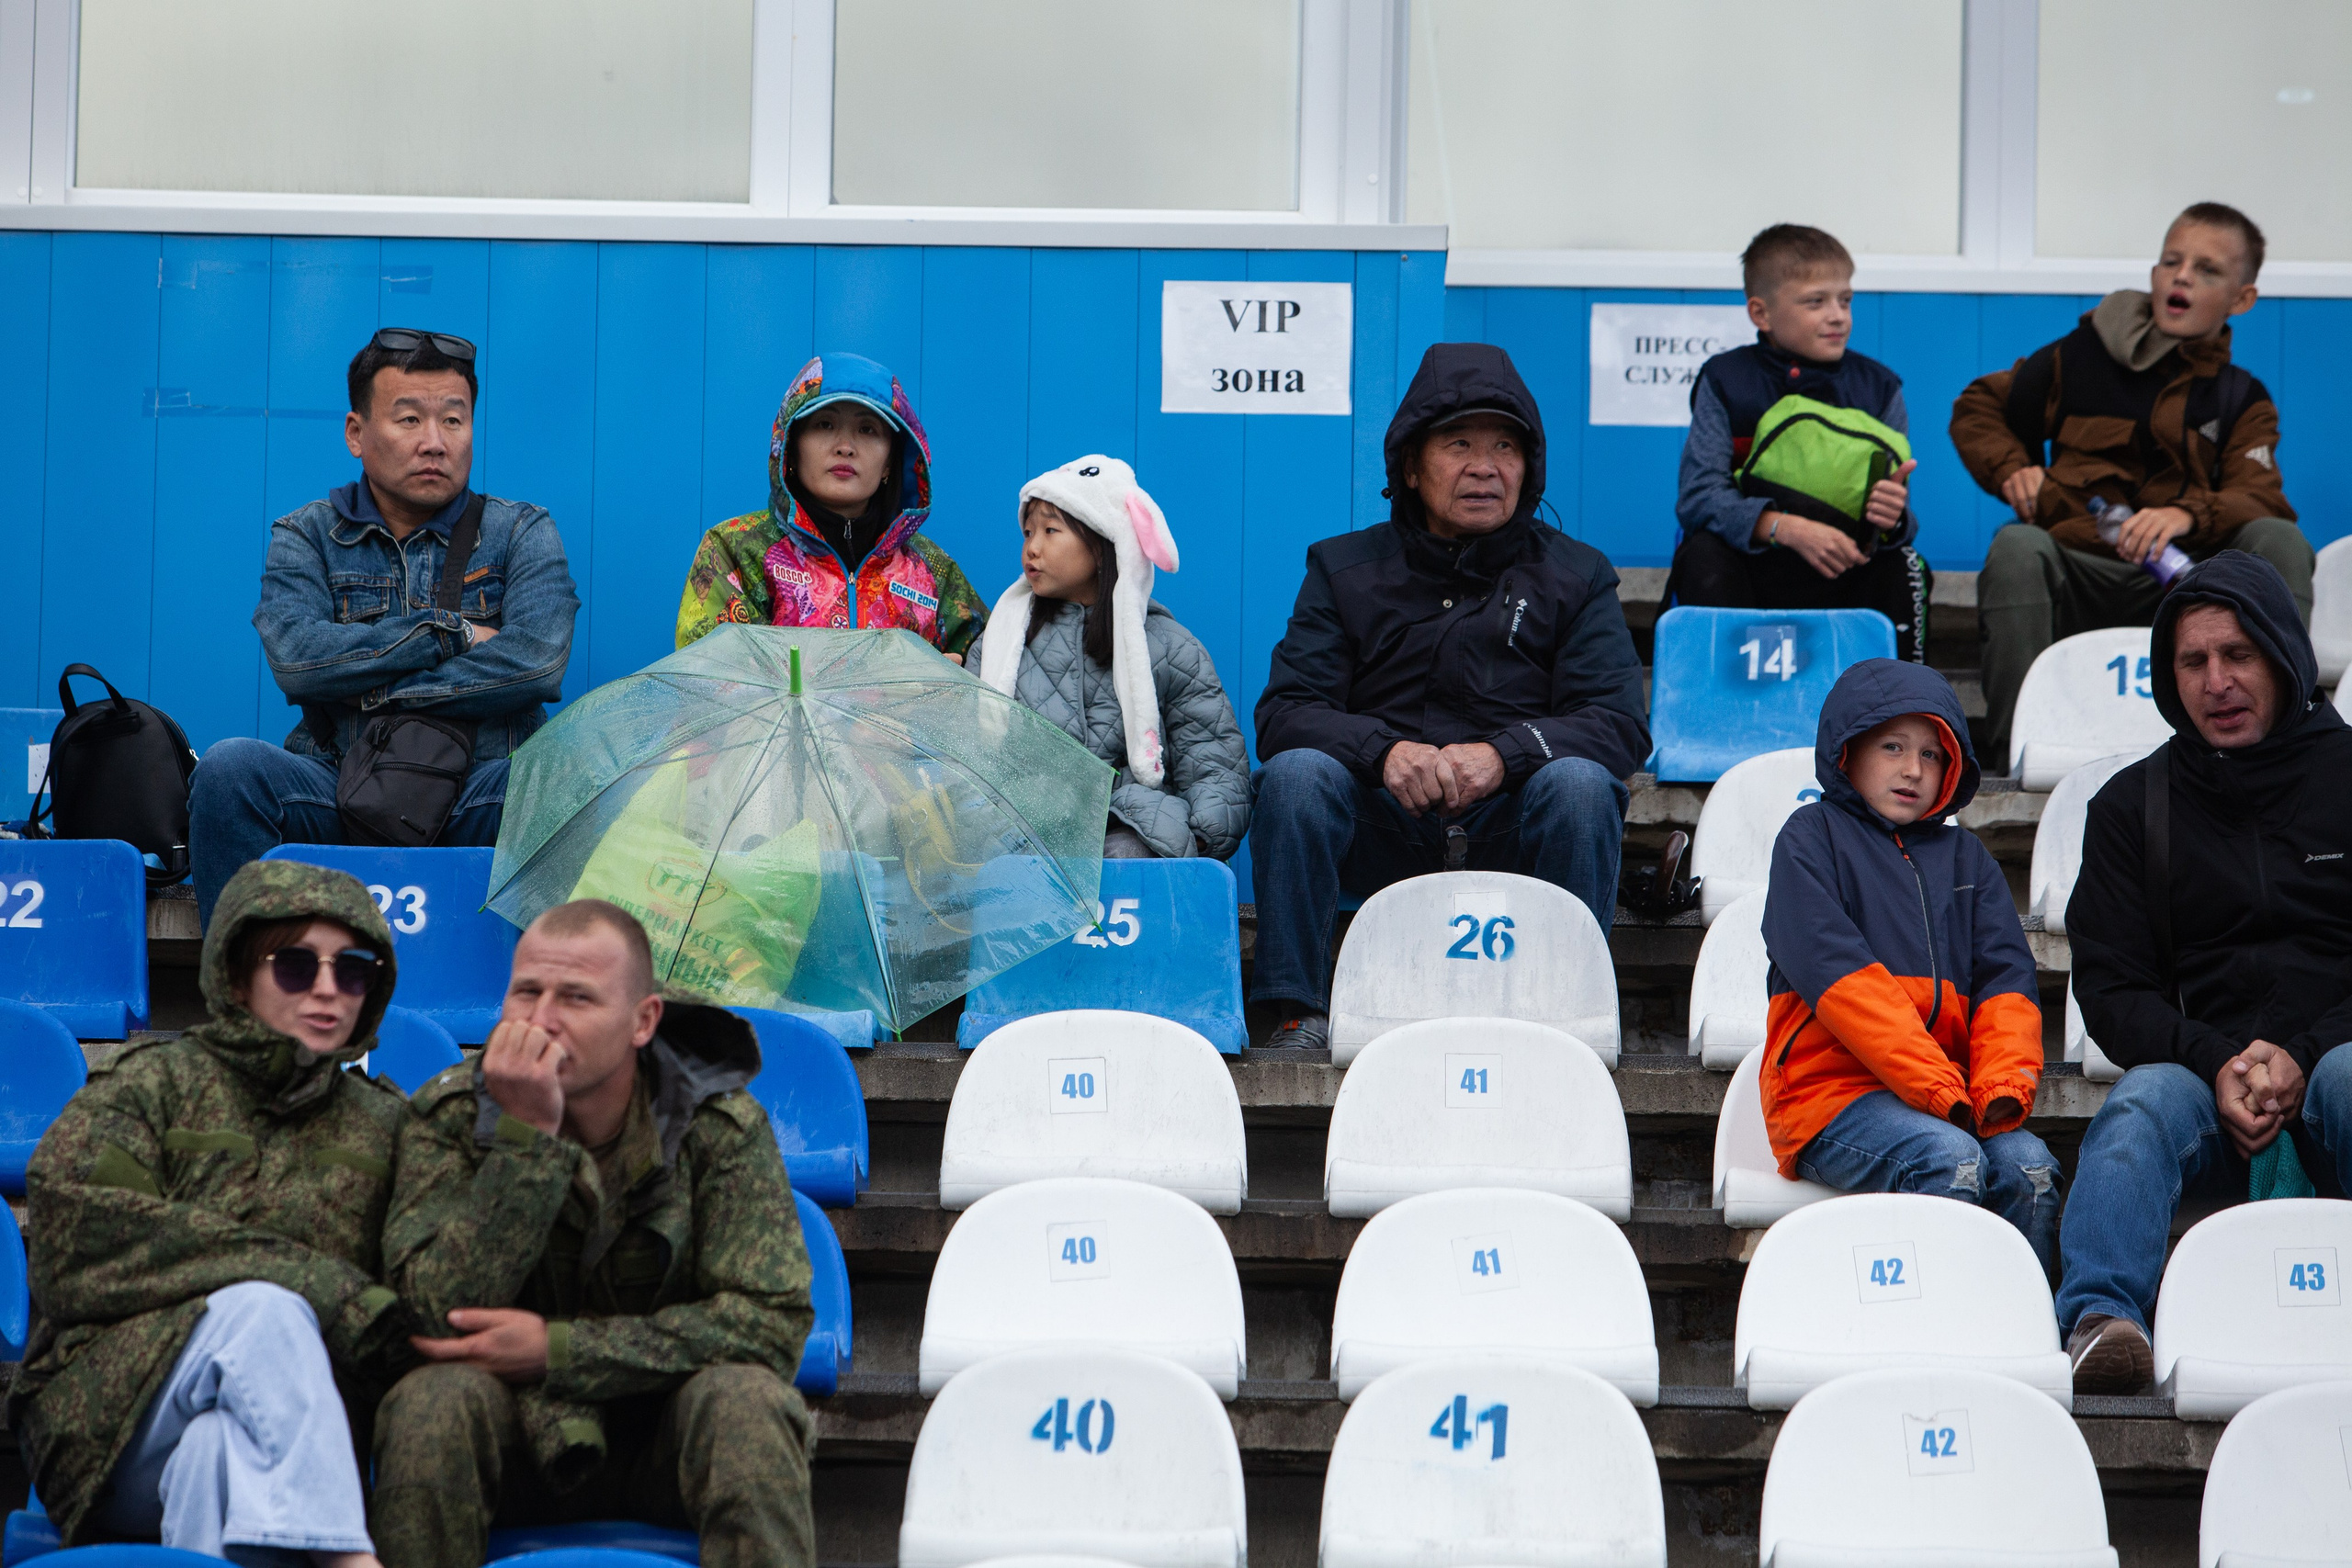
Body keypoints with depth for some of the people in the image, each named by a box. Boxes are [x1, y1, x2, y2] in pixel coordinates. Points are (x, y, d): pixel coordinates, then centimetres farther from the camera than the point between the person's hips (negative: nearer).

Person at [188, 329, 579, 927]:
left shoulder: (521, 533, 12)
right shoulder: (306, 536, 13)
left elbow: (538, 663, -9)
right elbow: (295, 659, -8)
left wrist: (370, 687, -7)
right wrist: (449, 633, -7)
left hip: (475, 804, -1)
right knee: (231, 766, -28)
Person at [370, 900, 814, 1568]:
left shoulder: (721, 1126, -7)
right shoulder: (449, 1117, -6)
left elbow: (772, 1324, -16)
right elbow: (443, 1313, -18)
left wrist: (556, 1349, -21)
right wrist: (527, 1137, -27)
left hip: (668, 1434, 0)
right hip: (518, 1430, 0)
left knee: (745, 1401, -32)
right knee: (431, 1402, -31)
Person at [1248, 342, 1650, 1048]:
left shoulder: (1574, 576, 10)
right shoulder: (1346, 568, 11)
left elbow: (1619, 725, -4)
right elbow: (1283, 713, -1)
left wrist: (1504, 753, -23)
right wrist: (1384, 751, -23)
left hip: (1509, 832, 0)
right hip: (1383, 834, 1)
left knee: (1580, 783, -30)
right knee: (1296, 772, -27)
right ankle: (1294, 1010, -22)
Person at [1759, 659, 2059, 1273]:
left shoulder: (1965, 856, 24)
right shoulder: (1812, 838, 7)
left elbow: (2006, 977, 11)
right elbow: (1836, 972, -8)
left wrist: (2005, 1084, -12)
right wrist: (1936, 1087, -18)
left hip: (1955, 1098, 4)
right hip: (1830, 1088, -4)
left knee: (2028, 1165, -25)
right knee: (1952, 1159, -32)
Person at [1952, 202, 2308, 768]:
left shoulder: (2242, 399, 16)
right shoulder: (2082, 356, 14)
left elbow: (2262, 500, -2)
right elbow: (1977, 409, 25)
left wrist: (2186, 515, -24)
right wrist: (2011, 468, 3)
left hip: (2178, 585, 1)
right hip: (2077, 577, -1)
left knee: (2281, 542, -24)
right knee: (2016, 546, -34)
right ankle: (2018, 752, -39)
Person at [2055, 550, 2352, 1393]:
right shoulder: (2134, 805, 16)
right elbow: (2108, 986, 9)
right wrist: (2216, 1065, -11)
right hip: (2204, 1078, 1)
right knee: (2143, 1101, -32)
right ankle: (2101, 1318, -51)